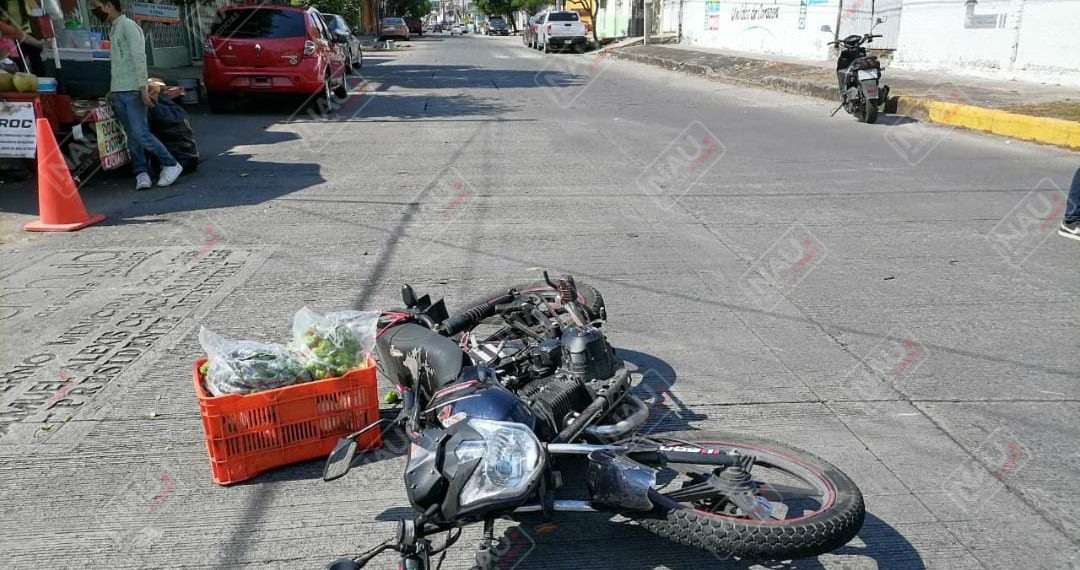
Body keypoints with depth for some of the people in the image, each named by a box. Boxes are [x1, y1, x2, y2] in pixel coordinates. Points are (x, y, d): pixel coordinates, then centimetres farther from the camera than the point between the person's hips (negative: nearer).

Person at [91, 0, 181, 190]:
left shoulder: (128, 26, -7)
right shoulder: (113, 29, 19)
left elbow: (139, 58, -14)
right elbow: (117, 62, 19)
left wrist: (143, 88, -20)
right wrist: (113, 90, 16)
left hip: (132, 91, -8)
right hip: (118, 92, 8)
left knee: (140, 134, -12)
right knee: (132, 136, 4)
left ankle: (171, 165, 0)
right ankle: (141, 172, 6)